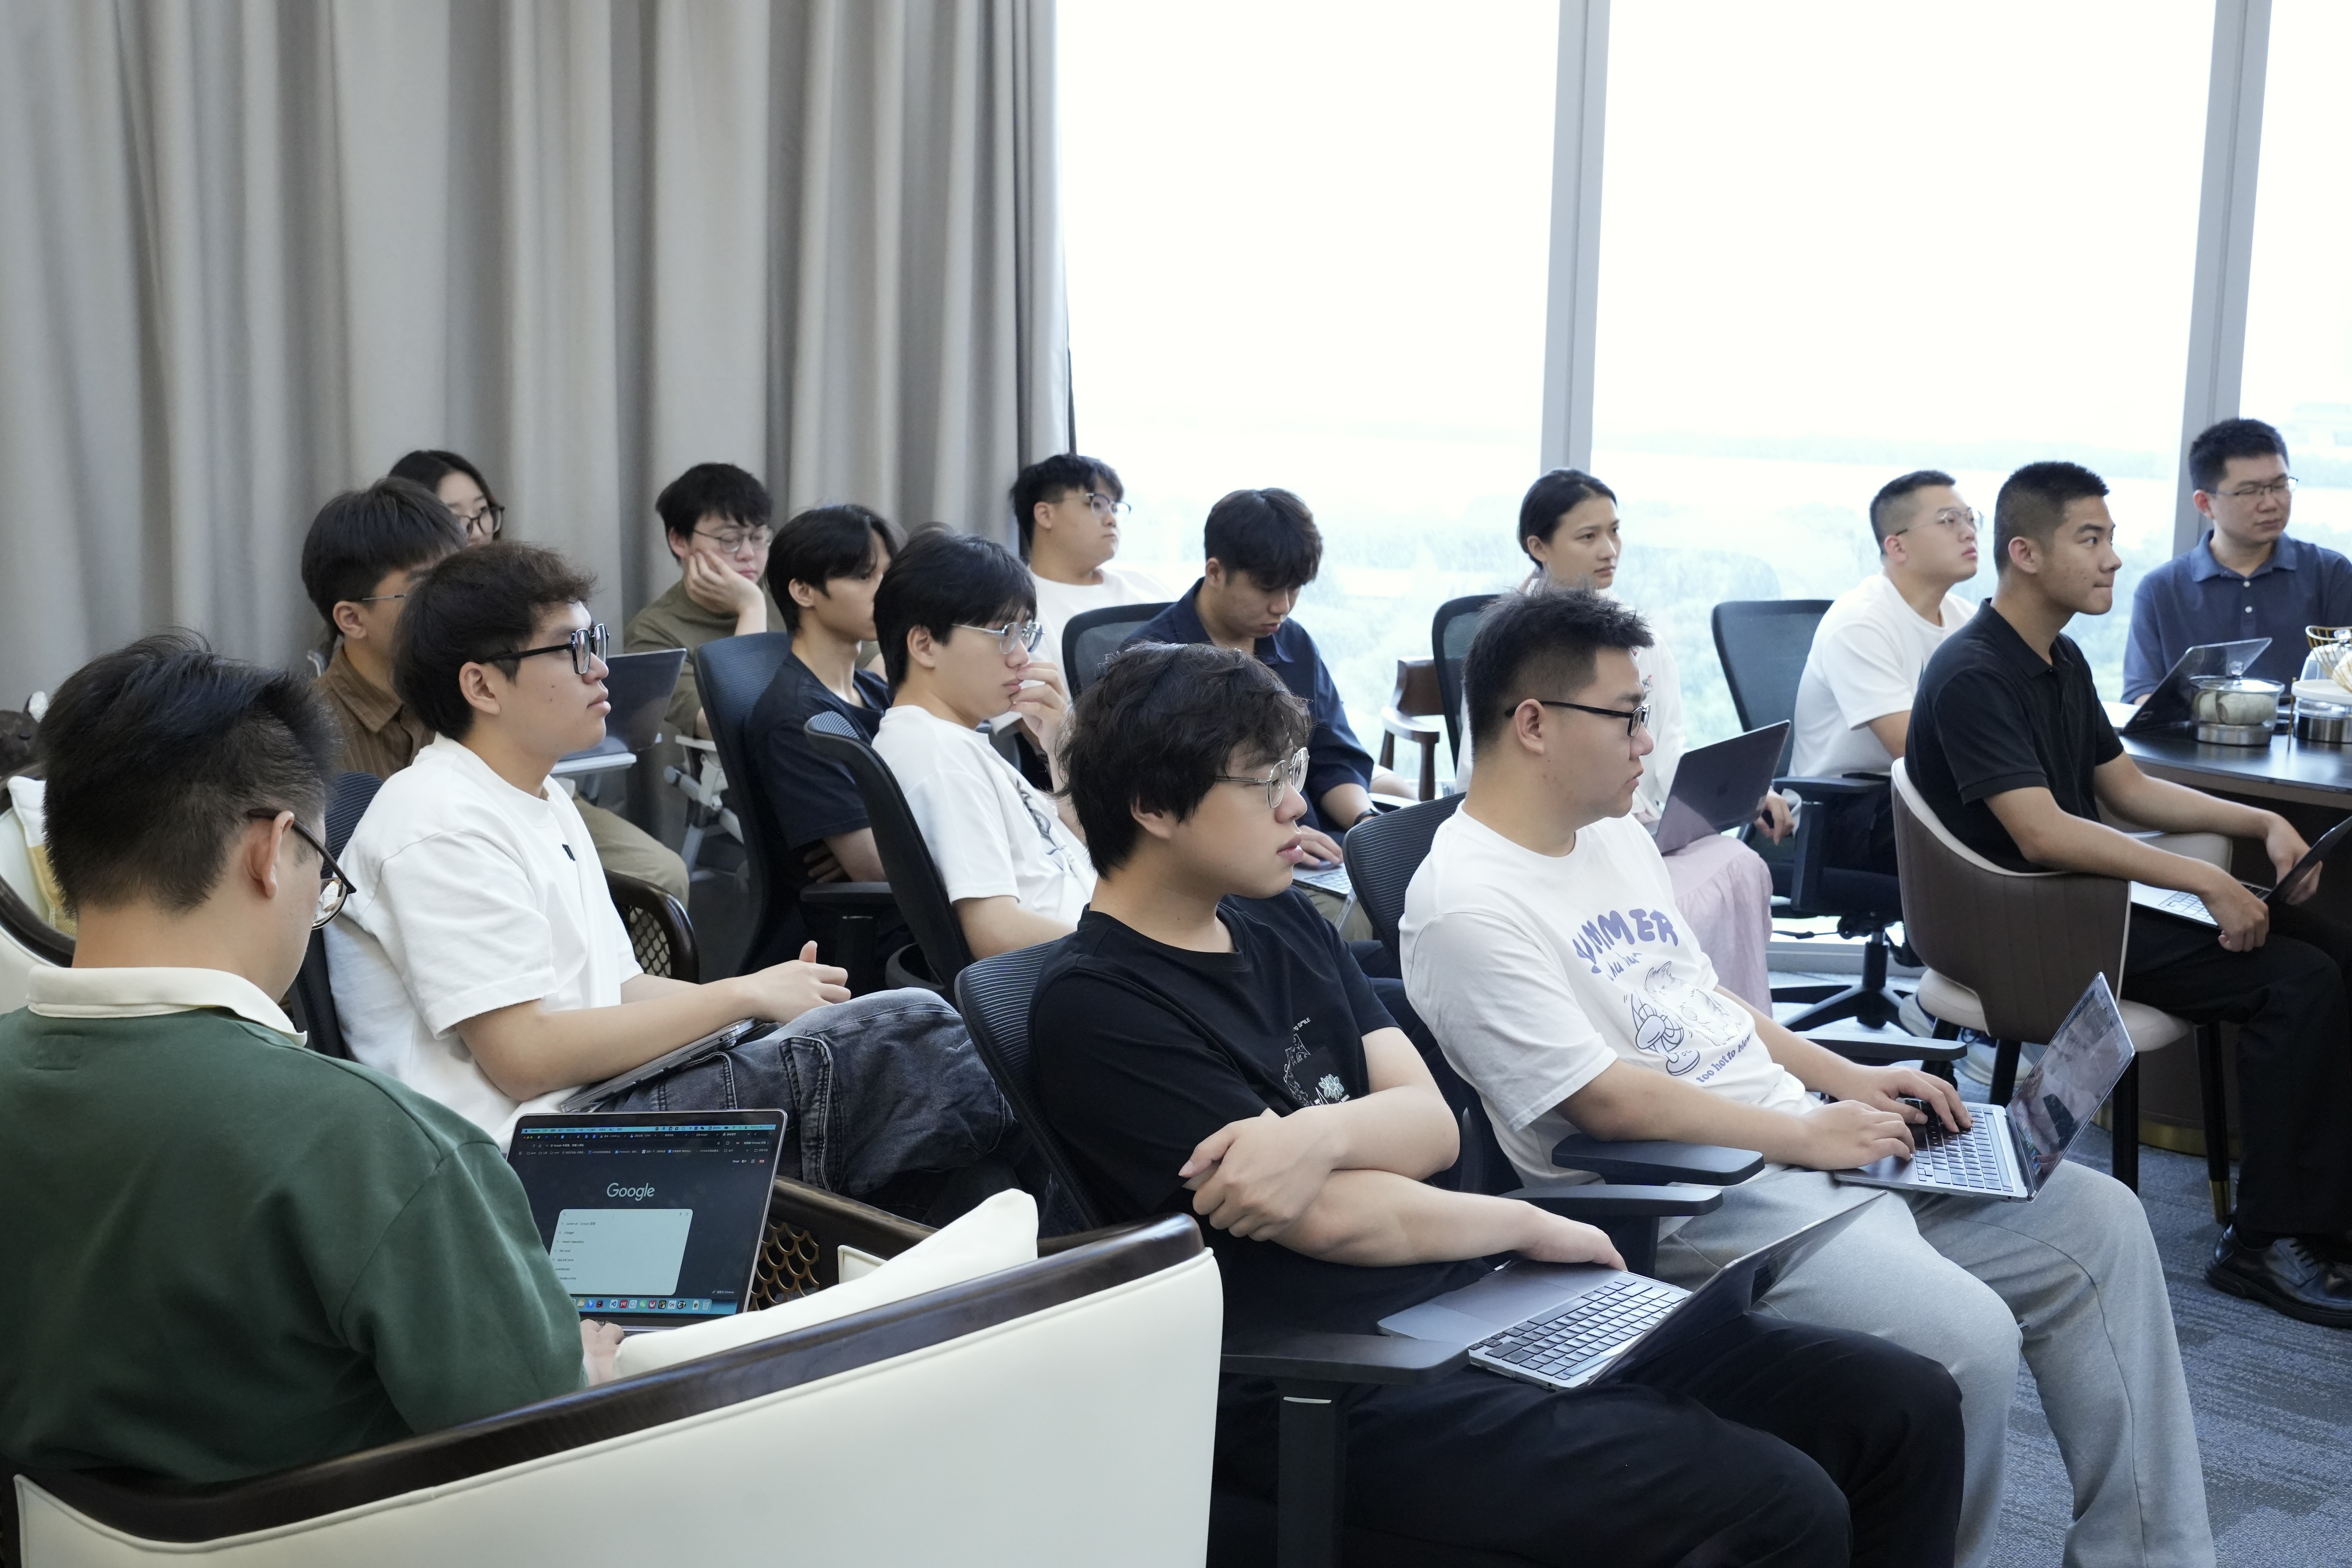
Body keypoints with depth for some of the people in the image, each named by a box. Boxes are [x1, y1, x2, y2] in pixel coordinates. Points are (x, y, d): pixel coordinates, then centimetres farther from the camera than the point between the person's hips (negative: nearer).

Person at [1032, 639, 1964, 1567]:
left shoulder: (1284, 926, 14)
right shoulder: (1095, 1007, -11)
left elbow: (1432, 1127, 4)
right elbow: (1333, 1220, -15)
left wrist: (1321, 1132, -18)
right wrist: (1534, 1227, -1)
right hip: (1341, 1396, -8)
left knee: (1909, 1410, -1)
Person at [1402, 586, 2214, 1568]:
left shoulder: (1616, 833, 13)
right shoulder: (1467, 907, -17)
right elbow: (1606, 1101, -21)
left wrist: (1849, 1080, 9)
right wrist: (1808, 1133, -15)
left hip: (1806, 1148, 10)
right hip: (1691, 1207, -10)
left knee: (2100, 1225, 6)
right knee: (1965, 1337, -28)